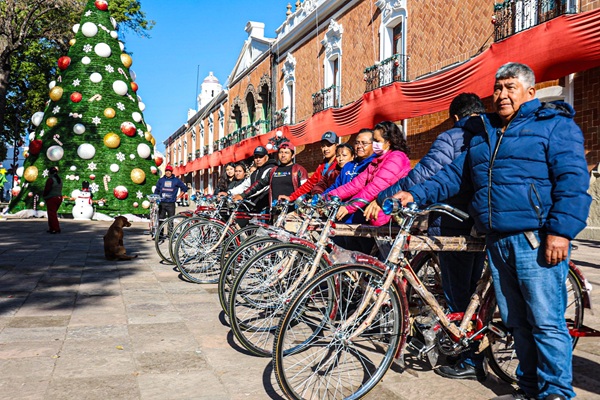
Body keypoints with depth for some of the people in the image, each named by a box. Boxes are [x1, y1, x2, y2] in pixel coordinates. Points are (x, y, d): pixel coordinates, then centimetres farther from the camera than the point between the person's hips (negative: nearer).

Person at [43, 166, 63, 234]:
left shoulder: (50, 179, -14)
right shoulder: (60, 180, 10)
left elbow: (47, 189, -16)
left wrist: (43, 195, 4)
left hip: (51, 198, -8)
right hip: (59, 197, 8)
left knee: (52, 214, -5)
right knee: (53, 213, 18)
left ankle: (56, 229, -12)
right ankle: (51, 228, 21)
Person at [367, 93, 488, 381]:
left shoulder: (451, 139, -8)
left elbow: (422, 174, -20)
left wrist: (382, 198, -20)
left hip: (453, 225, -7)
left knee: (458, 295, 3)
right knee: (475, 292, 18)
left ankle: (470, 362, 10)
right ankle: (476, 350, 29)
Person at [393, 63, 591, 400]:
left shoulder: (555, 124, 1)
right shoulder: (482, 134, 21)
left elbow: (573, 180, -10)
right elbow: (454, 175, 20)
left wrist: (560, 231, -19)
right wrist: (416, 195, 8)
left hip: (537, 241, -6)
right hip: (497, 242, 7)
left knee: (546, 321, -4)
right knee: (517, 322, 12)